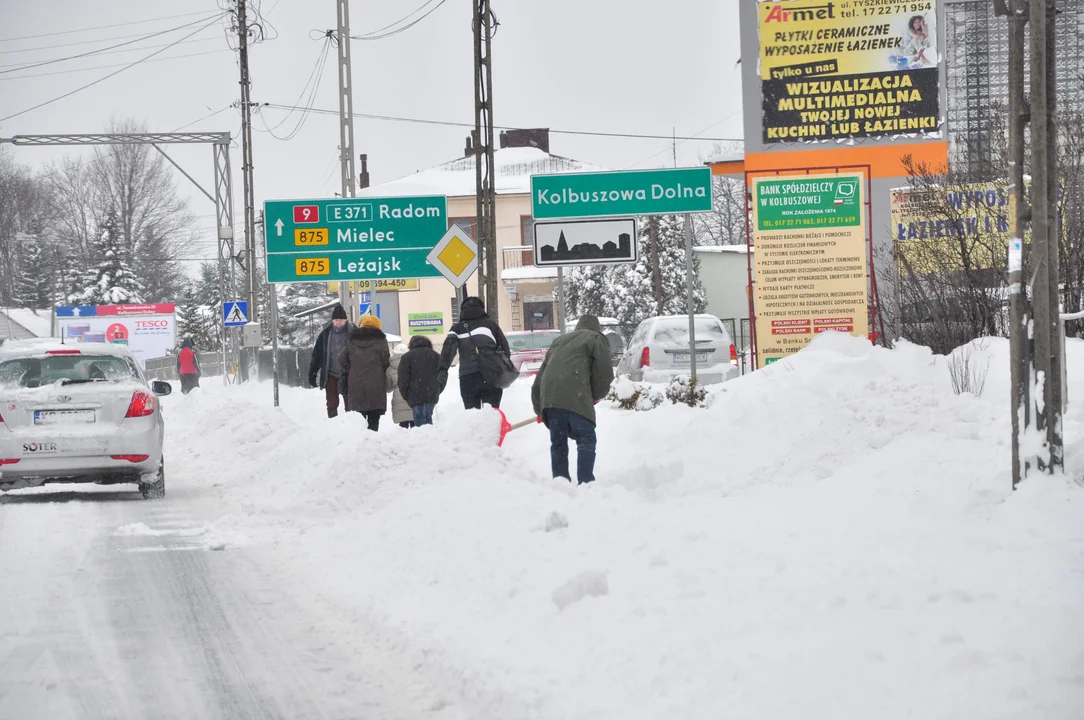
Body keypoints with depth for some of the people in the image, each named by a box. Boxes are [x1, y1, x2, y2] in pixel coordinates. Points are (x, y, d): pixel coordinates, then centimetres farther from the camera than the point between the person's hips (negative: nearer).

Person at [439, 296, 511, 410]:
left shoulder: (458, 329, 13)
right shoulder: (491, 324, 15)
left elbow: (448, 348, -5)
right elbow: (505, 349, 13)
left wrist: (443, 369, -15)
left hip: (467, 378, 0)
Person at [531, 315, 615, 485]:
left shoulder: (559, 342, 33)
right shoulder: (596, 339, 16)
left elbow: (541, 374, 28)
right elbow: (604, 371, 5)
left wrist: (540, 409, 30)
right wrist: (596, 395, 23)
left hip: (549, 397, 6)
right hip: (575, 396, -5)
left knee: (558, 443, 11)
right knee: (586, 439, -3)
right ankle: (585, 482, -14)